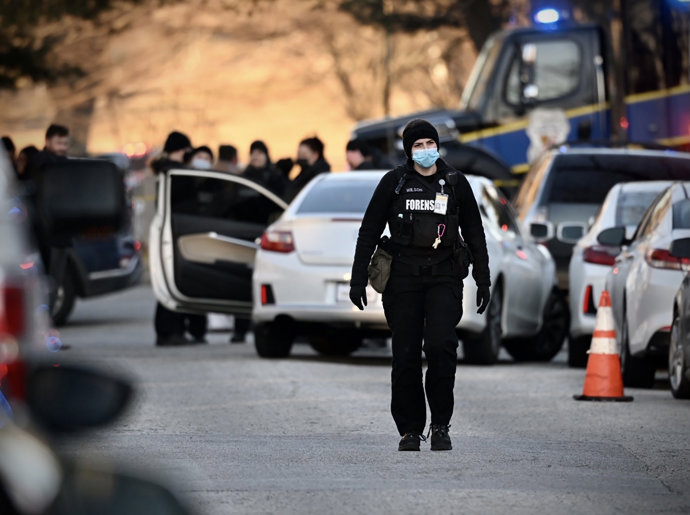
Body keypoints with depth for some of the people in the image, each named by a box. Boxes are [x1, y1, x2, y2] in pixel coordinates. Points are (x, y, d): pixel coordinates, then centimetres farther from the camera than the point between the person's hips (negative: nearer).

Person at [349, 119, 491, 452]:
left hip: (444, 276, 0)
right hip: (403, 277, 0)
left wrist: (483, 280, 10)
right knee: (406, 355, 0)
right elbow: (369, 231, 6)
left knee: (441, 345, -17)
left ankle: (440, 425, -6)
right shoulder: (394, 182, 5)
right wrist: (358, 278, 0)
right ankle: (410, 429, 11)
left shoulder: (456, 183, 8)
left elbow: (475, 234, 15)